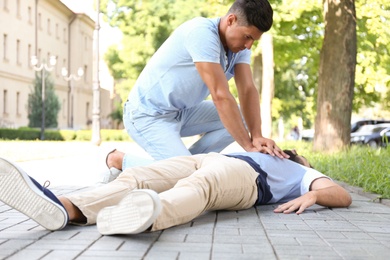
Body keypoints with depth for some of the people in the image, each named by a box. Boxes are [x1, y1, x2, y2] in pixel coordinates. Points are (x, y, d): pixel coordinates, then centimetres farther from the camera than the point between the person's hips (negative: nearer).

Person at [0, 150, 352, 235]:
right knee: (134, 178, -23)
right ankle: (64, 209, -47)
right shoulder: (265, 154, 48)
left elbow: (343, 196, 12)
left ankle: (147, 216, -73)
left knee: (196, 187, -41)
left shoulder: (304, 175, 31)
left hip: (243, 174, -6)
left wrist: (311, 195, -7)